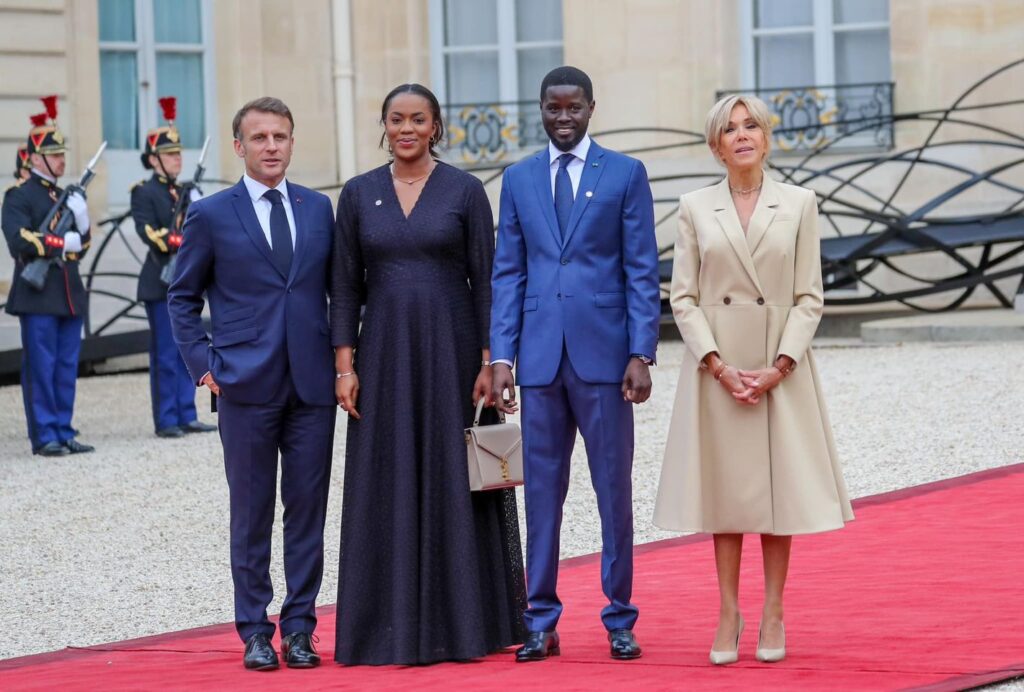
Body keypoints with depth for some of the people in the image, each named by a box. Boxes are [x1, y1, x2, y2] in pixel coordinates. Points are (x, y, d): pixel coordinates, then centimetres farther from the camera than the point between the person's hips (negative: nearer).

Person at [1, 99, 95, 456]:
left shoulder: (64, 196, 18)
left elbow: (80, 245, 18)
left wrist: (81, 220, -1)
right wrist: (61, 242, -12)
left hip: (69, 294, 7)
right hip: (38, 295, -7)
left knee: (67, 368, 7)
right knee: (41, 367, -4)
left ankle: (64, 433, 12)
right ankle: (44, 436, -1)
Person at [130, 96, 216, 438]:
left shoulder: (184, 192, 17)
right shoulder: (143, 193, -4)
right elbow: (149, 232, -15)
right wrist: (177, 243, -25)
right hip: (160, 282, -7)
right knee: (165, 355, -4)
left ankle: (187, 416, 12)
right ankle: (166, 421, -1)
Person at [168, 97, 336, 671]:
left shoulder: (319, 208, 10)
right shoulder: (211, 215, 2)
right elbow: (182, 298, 7)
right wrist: (203, 362, -2)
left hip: (313, 385, 2)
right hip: (246, 386, -2)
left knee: (308, 510, 4)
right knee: (252, 513, 2)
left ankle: (299, 629, 11)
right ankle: (255, 632, 9)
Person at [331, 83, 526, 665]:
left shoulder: (465, 191, 0)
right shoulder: (359, 195, 6)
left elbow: (486, 280, -1)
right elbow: (346, 285, 7)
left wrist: (489, 362, -8)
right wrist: (345, 364, -1)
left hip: (452, 349, -2)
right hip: (385, 354, 2)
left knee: (457, 483, 1)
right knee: (389, 486, 3)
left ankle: (466, 621, 9)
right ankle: (395, 626, 8)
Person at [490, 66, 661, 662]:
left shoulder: (625, 174, 3)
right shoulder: (519, 179, 11)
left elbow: (642, 271, 0)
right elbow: (508, 273, 9)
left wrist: (641, 353, -8)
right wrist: (502, 355, 1)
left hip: (603, 355, -2)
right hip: (540, 358, 2)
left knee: (614, 490, 3)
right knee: (542, 491, 5)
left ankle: (620, 619, 11)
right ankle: (542, 623, 10)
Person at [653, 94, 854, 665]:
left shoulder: (799, 204, 2)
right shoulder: (695, 209, 4)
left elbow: (809, 297, 0)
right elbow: (683, 297, 1)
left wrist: (778, 367, -11)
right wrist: (719, 365, -10)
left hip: (781, 370, 0)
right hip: (716, 368, 0)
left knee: (780, 486, 2)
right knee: (725, 489, 4)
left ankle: (773, 616, 11)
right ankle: (729, 616, 11)